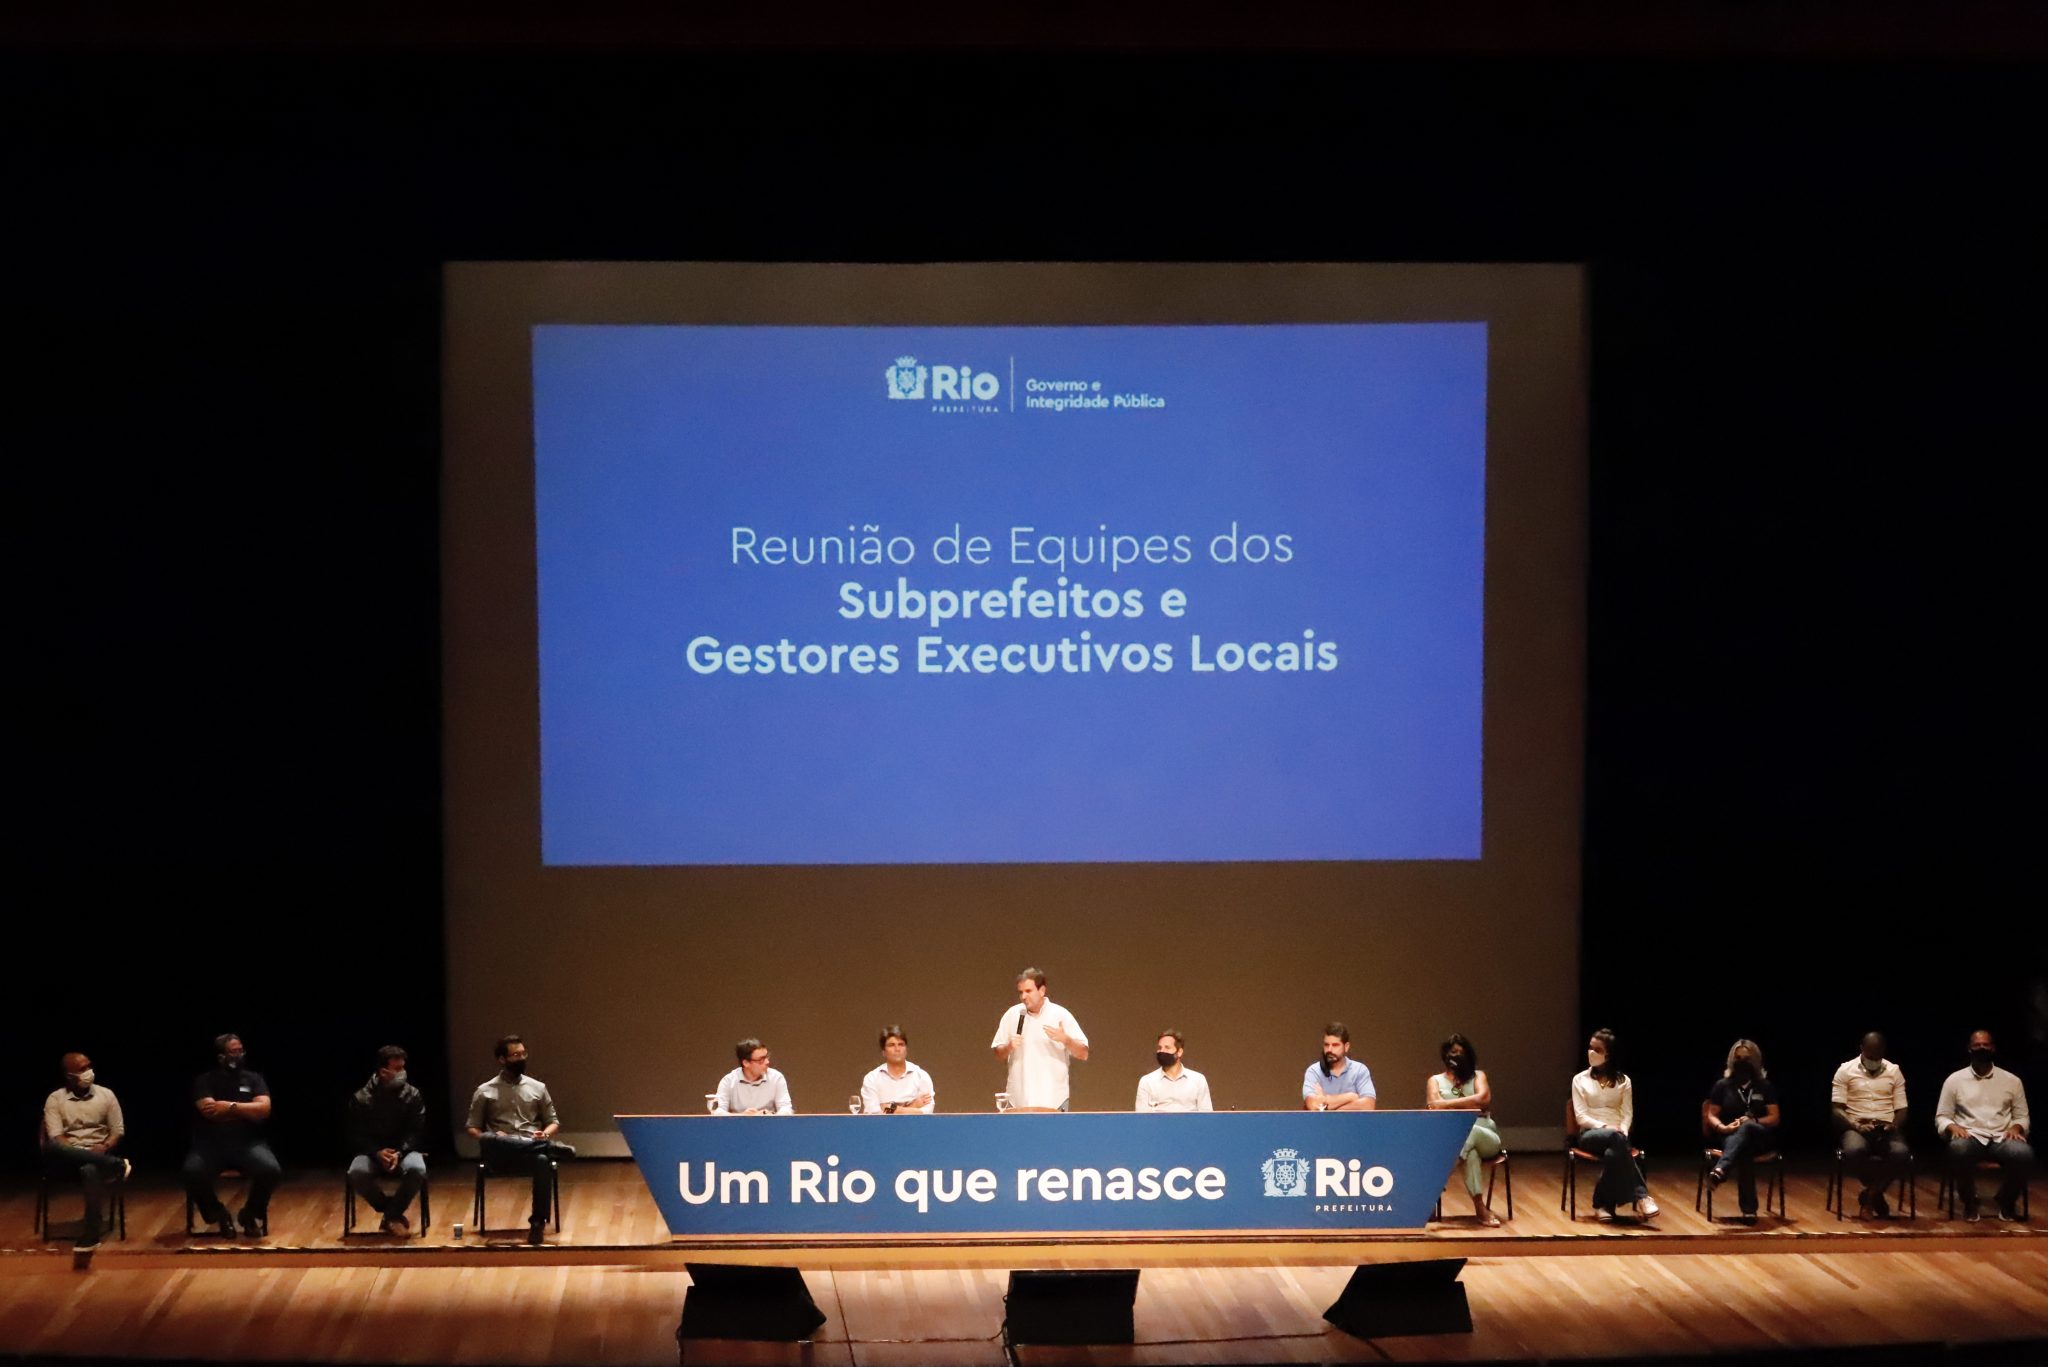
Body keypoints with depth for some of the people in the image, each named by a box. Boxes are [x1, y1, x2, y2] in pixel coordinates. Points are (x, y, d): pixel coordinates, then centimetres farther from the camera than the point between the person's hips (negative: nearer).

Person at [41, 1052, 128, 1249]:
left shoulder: (106, 1095, 9)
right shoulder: (55, 1099, 5)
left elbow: (118, 1131, 8)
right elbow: (55, 1137, -5)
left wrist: (104, 1147, -13)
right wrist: (74, 1152, -22)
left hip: (98, 1157, 0)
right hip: (67, 1160, 0)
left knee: (91, 1169, -39)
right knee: (51, 1148, -38)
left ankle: (90, 1235, -40)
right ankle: (116, 1165, -30)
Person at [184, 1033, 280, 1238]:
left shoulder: (254, 1079, 12)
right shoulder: (204, 1081, 6)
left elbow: (264, 1109, -4)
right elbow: (210, 1111, -10)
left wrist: (229, 1107, -9)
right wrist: (246, 1110, -4)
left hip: (247, 1143, 1)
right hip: (211, 1144, -1)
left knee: (270, 1169, -30)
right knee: (193, 1172, -33)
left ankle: (251, 1214, 1)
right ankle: (218, 1214, -3)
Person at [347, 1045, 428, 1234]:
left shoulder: (413, 1095, 0)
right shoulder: (361, 1099, -3)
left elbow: (416, 1131, -3)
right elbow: (356, 1135, -2)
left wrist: (399, 1153, -21)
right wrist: (377, 1153, -19)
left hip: (404, 1150, 0)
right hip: (372, 1152, 0)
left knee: (417, 1170, -35)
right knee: (356, 1174, -33)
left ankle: (390, 1216, -12)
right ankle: (392, 1212, -9)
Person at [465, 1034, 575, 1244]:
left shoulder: (538, 1088, 16)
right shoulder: (485, 1091, 10)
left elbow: (554, 1122, 19)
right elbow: (473, 1128, 9)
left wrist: (545, 1134, -6)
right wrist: (492, 1139, -13)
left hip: (531, 1149, 1)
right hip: (500, 1154, -1)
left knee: (543, 1161, -38)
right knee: (487, 1140, -39)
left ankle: (538, 1222, -30)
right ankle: (550, 1148, -37)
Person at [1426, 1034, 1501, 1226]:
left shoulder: (1478, 1076, 17)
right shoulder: (1435, 1081, 17)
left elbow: (1483, 1099, -7)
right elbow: (1434, 1107, -5)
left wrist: (1448, 1105, -11)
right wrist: (1470, 1105, -13)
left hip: (1484, 1137, 1)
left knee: (1469, 1131, -41)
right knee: (1471, 1153, -42)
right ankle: (1481, 1209, -49)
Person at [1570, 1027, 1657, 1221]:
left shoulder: (1623, 1081, 15)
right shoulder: (1580, 1080, 10)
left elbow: (1628, 1114, 6)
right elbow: (1580, 1117, 1)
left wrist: (1622, 1132, -17)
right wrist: (1604, 1127, -17)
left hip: (1616, 1135, 1)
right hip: (1590, 1134, -1)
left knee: (1613, 1153, -41)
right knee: (1616, 1139, -40)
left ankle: (1605, 1204, -34)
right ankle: (1640, 1197, -44)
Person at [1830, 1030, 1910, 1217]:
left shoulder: (1894, 1071, 12)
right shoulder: (1845, 1071, 5)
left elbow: (1901, 1109, 10)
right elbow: (1837, 1110, -1)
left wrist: (1894, 1125, -13)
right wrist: (1856, 1126, -19)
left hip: (1887, 1128, 2)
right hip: (1856, 1127, -2)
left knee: (1901, 1153, -34)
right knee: (1854, 1151, -39)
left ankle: (1869, 1195, -12)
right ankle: (1876, 1193, -9)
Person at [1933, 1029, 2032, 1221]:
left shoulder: (2012, 1081, 14)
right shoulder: (1955, 1079, 11)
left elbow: (2022, 1117, 15)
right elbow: (1941, 1117, 10)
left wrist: (2015, 1128, -8)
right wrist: (1953, 1127, -13)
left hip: (2002, 1138, 1)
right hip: (1970, 1137, -1)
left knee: (2024, 1154, -35)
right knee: (1959, 1149, -40)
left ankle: (2007, 1201, -5)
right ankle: (1969, 1201, -13)